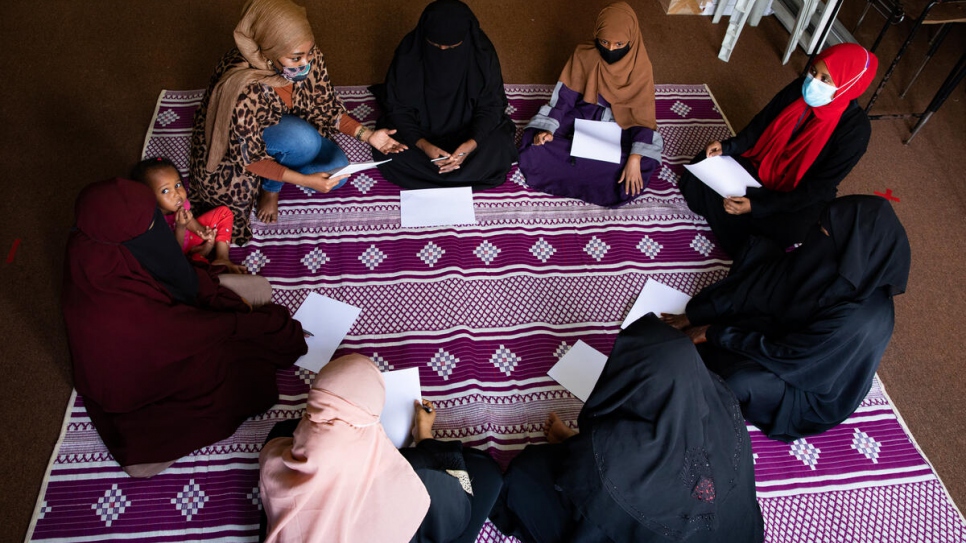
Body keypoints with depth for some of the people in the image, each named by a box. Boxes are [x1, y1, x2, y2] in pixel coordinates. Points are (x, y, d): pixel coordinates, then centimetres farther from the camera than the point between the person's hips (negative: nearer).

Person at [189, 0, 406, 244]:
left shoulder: (309, 57, -23)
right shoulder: (244, 89, -39)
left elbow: (325, 107, -9)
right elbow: (250, 158, -30)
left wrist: (368, 135, -21)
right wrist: (304, 181, -37)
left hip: (286, 126, 6)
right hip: (236, 147, -5)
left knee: (337, 172, -15)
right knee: (303, 139, -35)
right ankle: (270, 187, -6)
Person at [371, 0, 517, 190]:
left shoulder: (481, 51, -22)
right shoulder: (409, 52, -22)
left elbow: (491, 106, -16)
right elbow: (398, 108, -17)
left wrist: (473, 142, -34)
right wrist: (422, 144, -35)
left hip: (468, 128, 0)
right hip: (420, 128, 0)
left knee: (499, 150, -28)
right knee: (386, 152, -26)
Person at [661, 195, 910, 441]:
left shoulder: (859, 315, -40)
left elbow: (786, 356, -31)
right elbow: (758, 283, -13)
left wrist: (715, 334, -22)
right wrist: (693, 315, -12)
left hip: (815, 384, -6)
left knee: (739, 380, -35)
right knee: (761, 248, -5)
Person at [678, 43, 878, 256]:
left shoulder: (855, 130, -27)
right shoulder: (799, 89, -14)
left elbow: (818, 189, -25)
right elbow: (761, 124, 1)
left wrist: (756, 206, -32)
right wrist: (728, 147, -17)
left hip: (802, 197, -5)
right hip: (761, 165, 5)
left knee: (785, 233, -32)